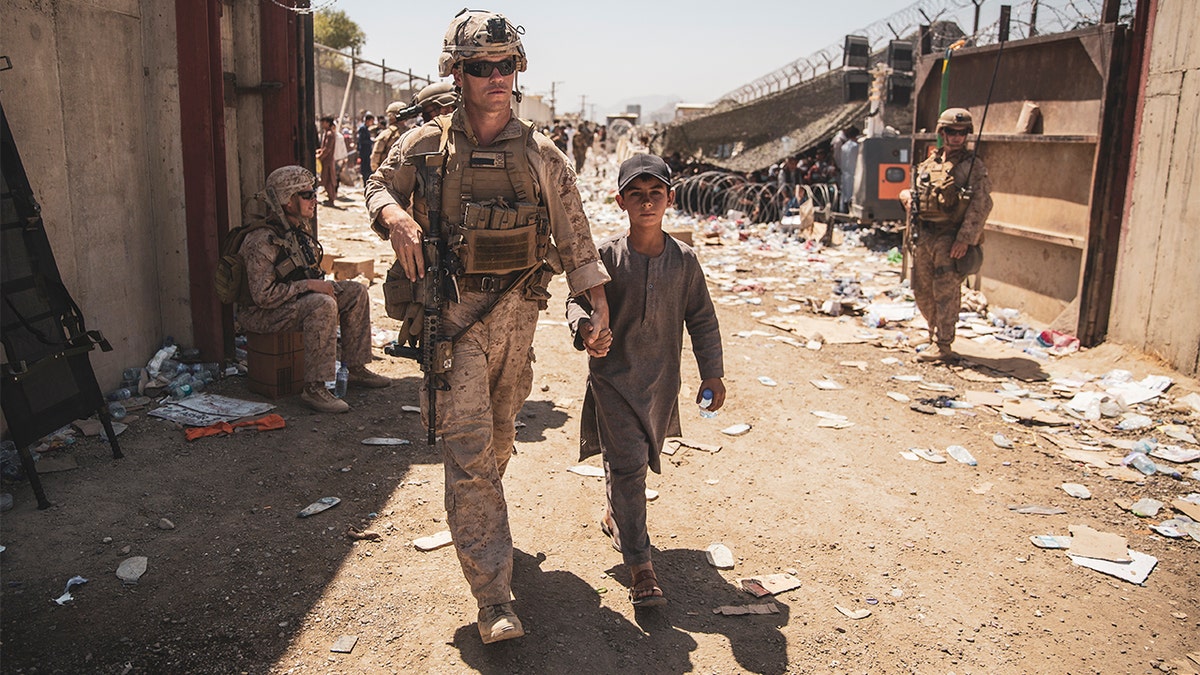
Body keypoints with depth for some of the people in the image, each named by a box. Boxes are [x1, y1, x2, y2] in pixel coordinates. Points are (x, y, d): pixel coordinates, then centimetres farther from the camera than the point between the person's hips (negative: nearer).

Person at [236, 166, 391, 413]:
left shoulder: (301, 228, 4)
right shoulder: (262, 241, -25)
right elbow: (263, 295, -28)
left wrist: (321, 284, -1)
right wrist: (308, 285, -24)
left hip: (297, 298, 9)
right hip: (261, 312, -9)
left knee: (356, 292, 0)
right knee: (323, 305, -34)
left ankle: (356, 369, 6)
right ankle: (314, 388, -30)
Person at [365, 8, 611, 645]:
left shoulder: (540, 154, 2)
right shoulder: (426, 146, -2)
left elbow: (574, 233, 6)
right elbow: (378, 187, 13)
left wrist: (598, 304, 0)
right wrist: (396, 219, -11)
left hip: (517, 313, 3)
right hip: (451, 315, -3)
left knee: (499, 432, 18)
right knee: (468, 450, -8)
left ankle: (478, 515, 49)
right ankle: (493, 598, -4)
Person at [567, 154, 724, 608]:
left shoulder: (683, 260, -2)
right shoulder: (606, 257, -9)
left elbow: (702, 319, 5)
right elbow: (577, 300, -2)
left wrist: (712, 374, 2)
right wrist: (585, 329, -25)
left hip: (662, 380, 3)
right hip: (613, 375, -3)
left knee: (639, 460, 18)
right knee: (627, 464, -7)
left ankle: (614, 516, 48)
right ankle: (640, 568, -2)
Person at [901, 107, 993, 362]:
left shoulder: (974, 167, -4)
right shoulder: (928, 164, 13)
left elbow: (981, 206, -10)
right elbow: (914, 193, 24)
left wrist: (964, 239, -18)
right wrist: (908, 197, -1)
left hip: (949, 238, -6)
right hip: (923, 236, 6)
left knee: (945, 293, -5)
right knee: (922, 292, 12)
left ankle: (942, 346, 0)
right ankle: (936, 334, 29)